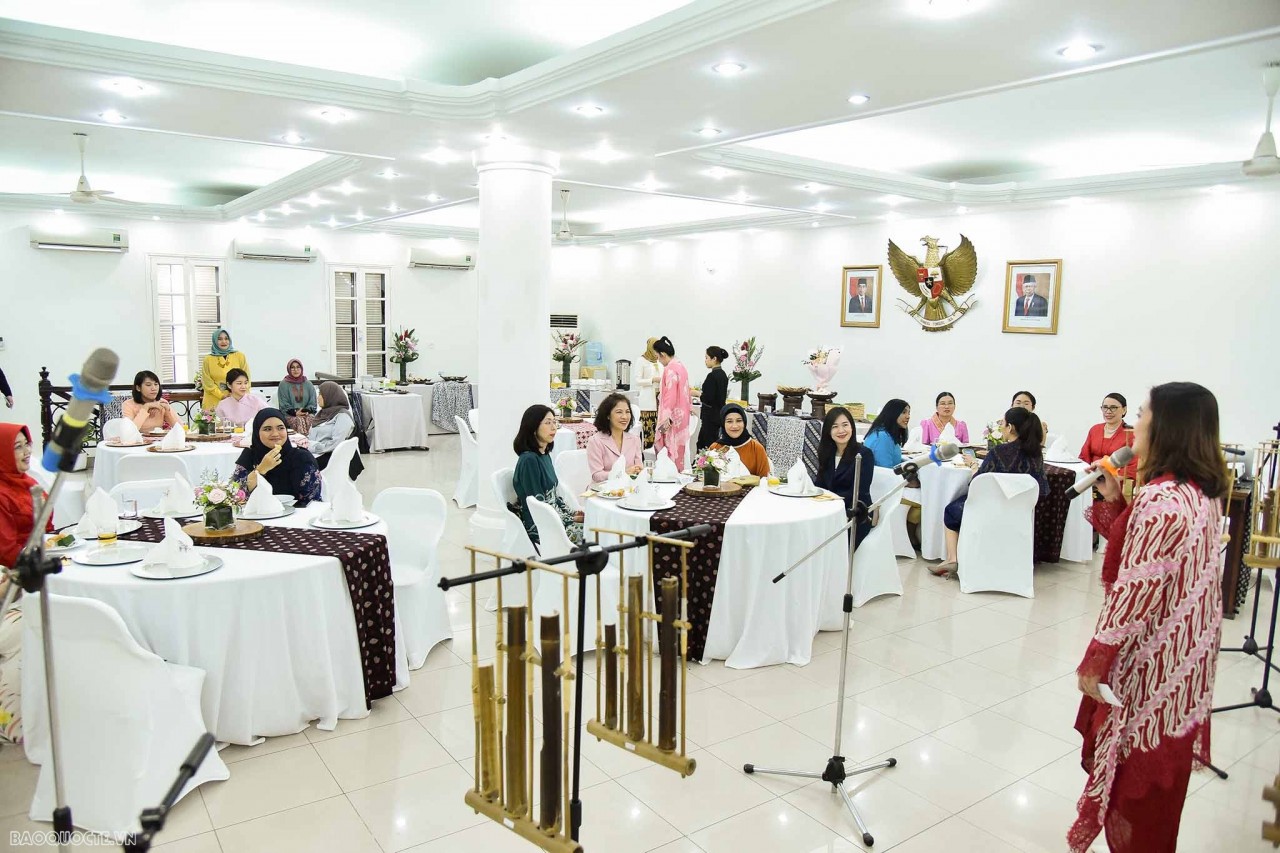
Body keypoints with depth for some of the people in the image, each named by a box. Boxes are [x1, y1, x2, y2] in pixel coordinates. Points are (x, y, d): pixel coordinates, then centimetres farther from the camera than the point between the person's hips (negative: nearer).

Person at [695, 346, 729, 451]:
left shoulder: (712, 376, -19)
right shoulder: (723, 374, 10)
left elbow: (708, 398, -22)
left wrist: (698, 394, -7)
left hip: (711, 416, -10)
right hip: (719, 414, 10)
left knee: (709, 444, -2)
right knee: (701, 442, 18)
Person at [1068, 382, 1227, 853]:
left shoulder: (1161, 499, -26)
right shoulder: (1202, 493, 5)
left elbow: (1135, 591, -25)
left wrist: (1095, 660, -18)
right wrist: (1114, 501, 3)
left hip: (1149, 662, -9)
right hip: (1181, 654, 9)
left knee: (1136, 774, 7)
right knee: (1155, 771, 23)